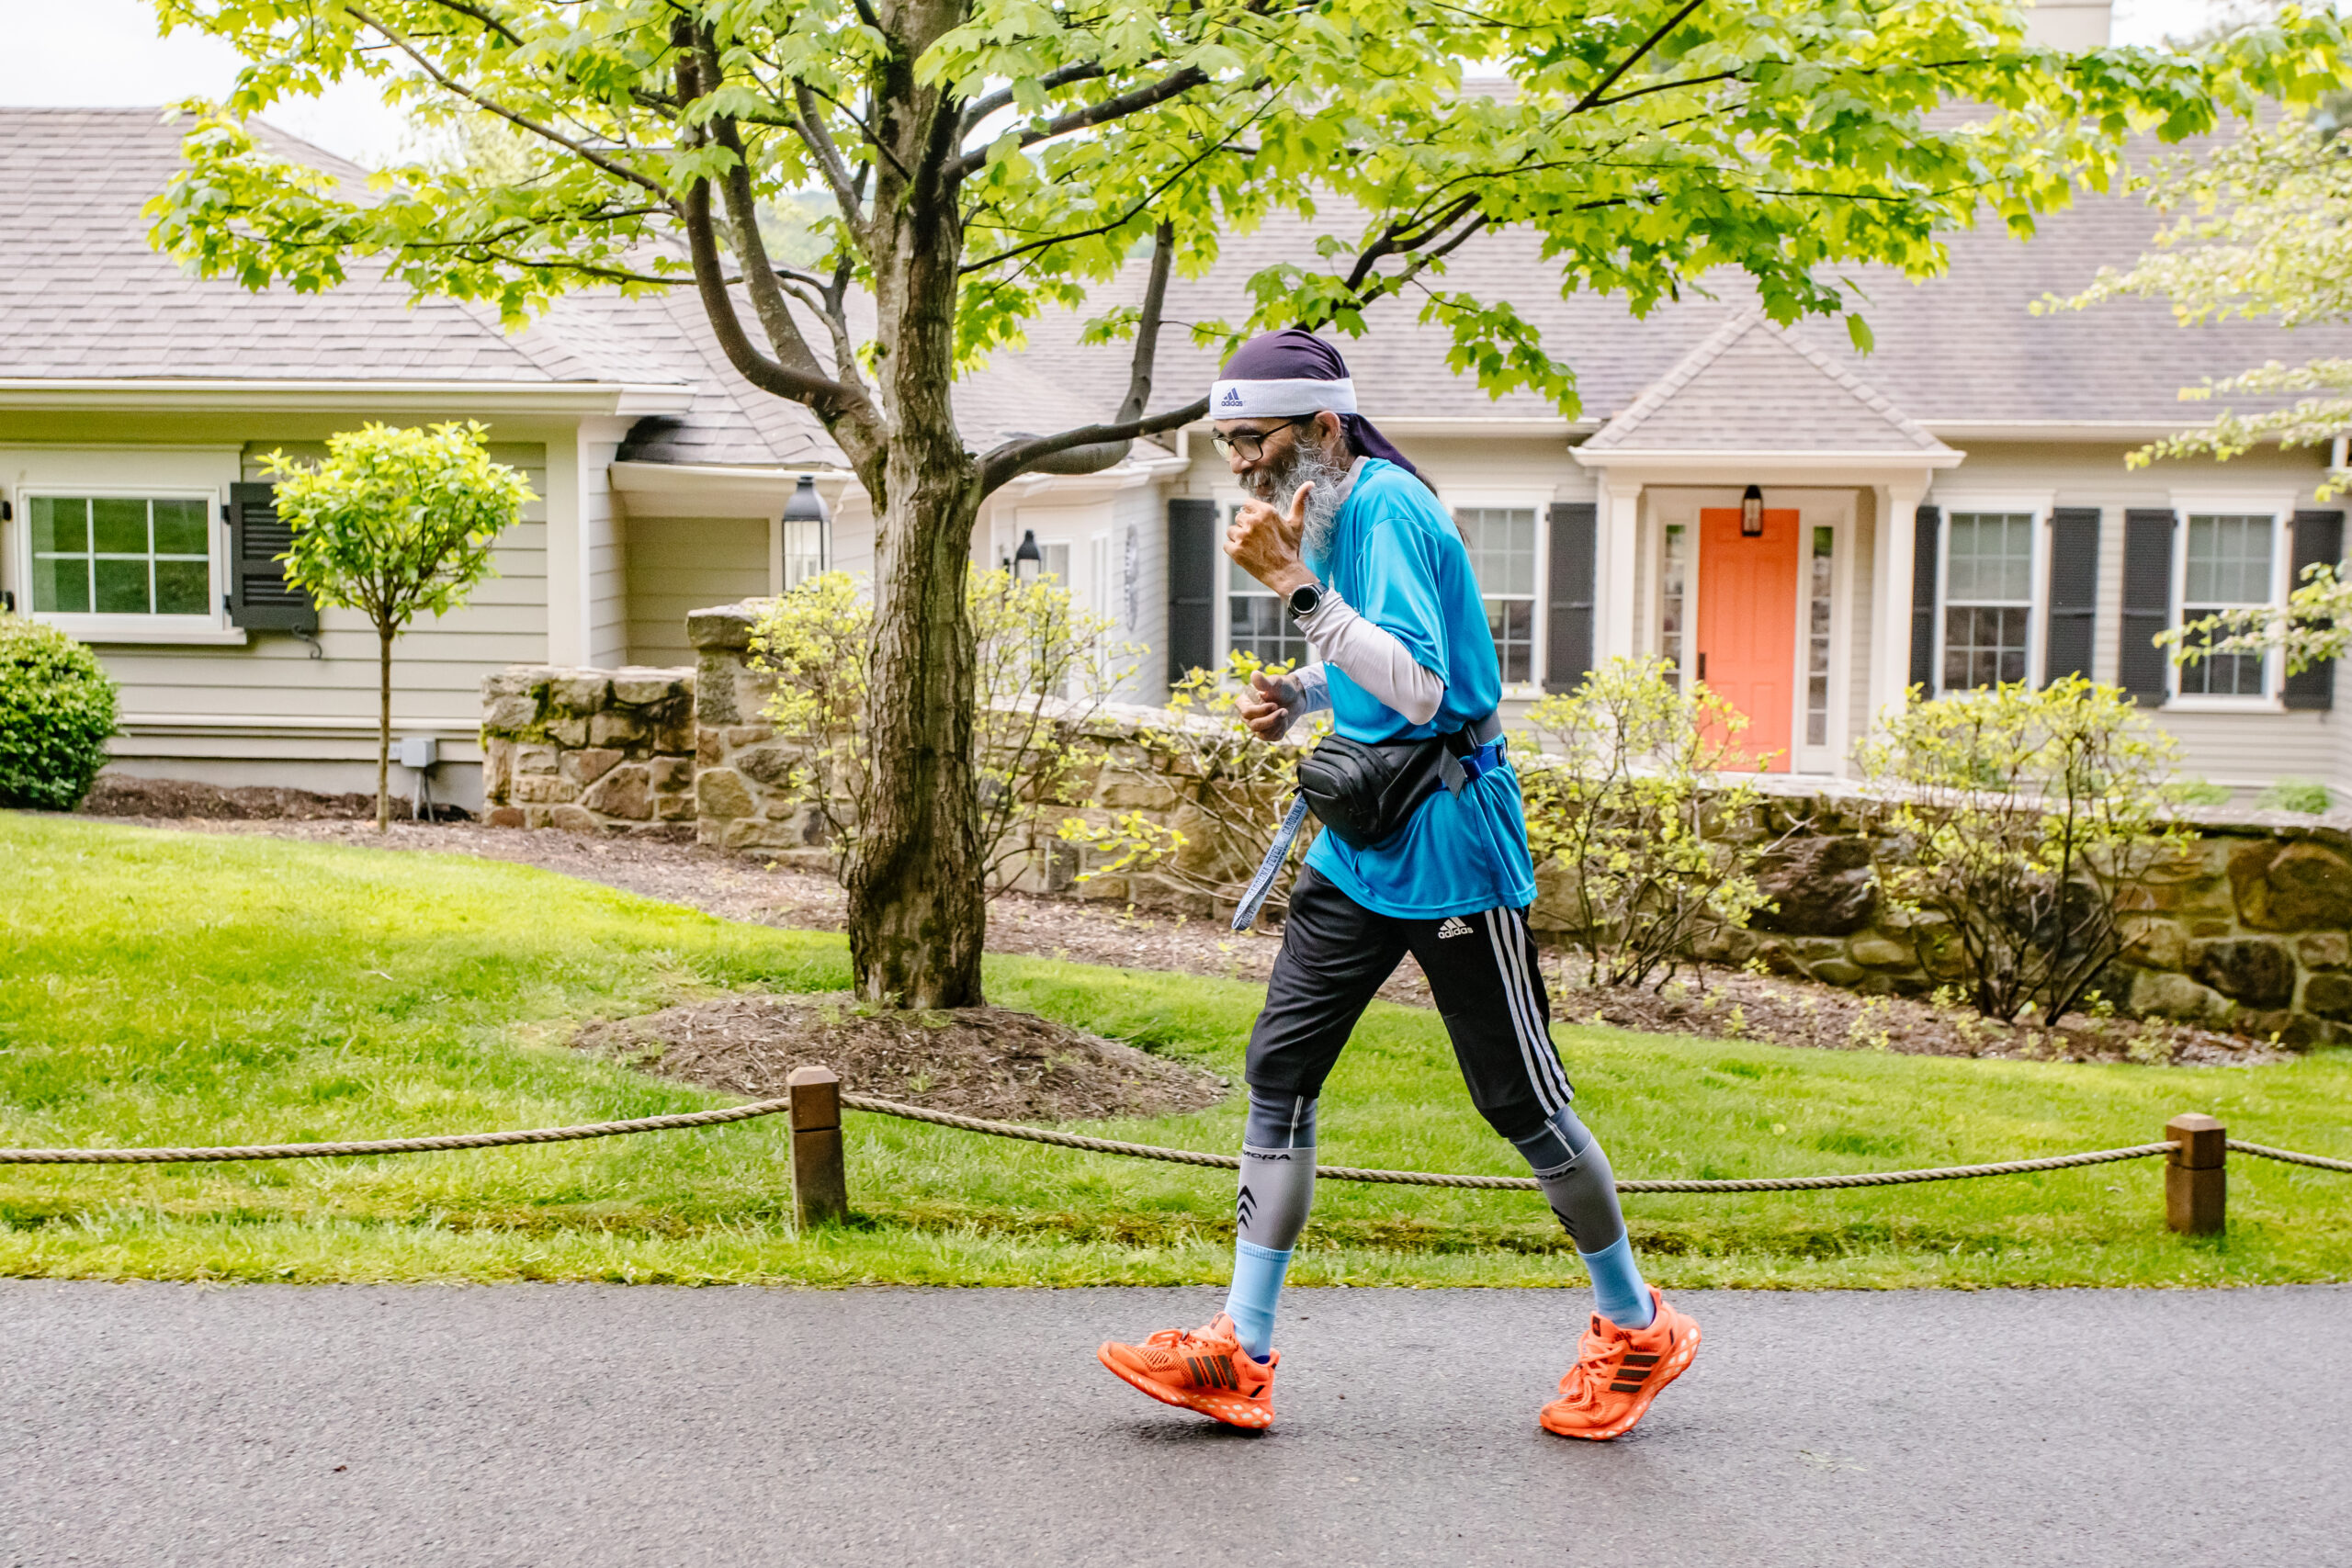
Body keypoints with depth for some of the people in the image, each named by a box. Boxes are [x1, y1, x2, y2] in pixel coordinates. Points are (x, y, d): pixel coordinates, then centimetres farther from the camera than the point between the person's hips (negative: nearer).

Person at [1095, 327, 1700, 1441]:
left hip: (1447, 846, -9)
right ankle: (1240, 1354, 8)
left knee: (1518, 1097, 2)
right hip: (1358, 844, 9)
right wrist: (1297, 696, 5)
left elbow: (1418, 689, -27)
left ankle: (1638, 1329, 22)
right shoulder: (1328, 511, 10)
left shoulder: (1387, 510, -18)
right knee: (1279, 1068, 3)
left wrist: (1296, 587, -29)